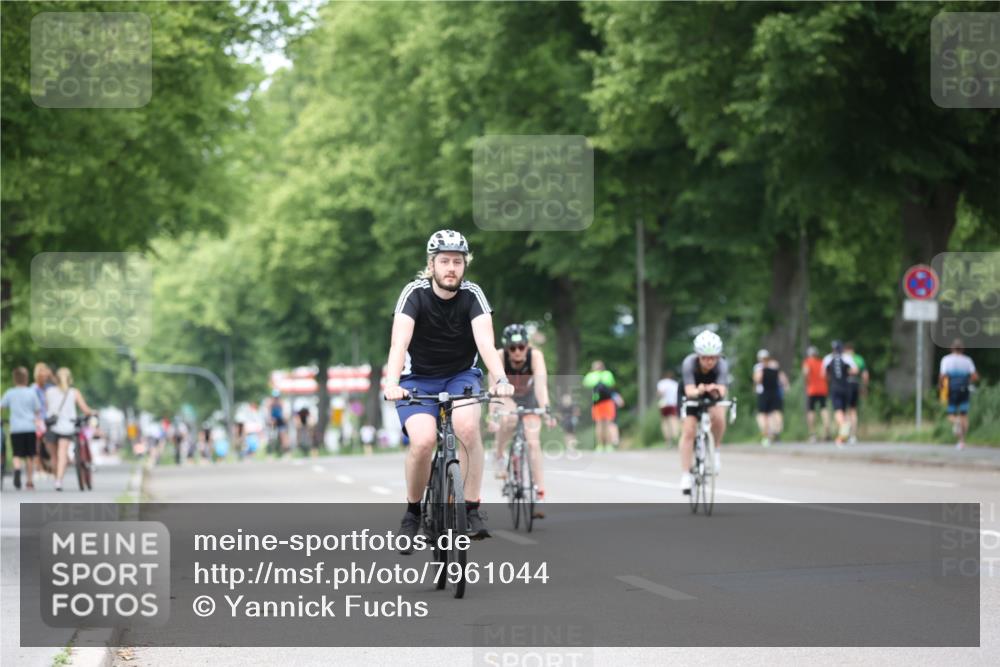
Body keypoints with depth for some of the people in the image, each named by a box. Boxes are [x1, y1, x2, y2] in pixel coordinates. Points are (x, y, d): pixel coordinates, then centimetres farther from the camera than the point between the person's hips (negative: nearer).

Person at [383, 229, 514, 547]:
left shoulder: (472, 295, -13)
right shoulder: (415, 294, -16)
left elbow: (486, 342, -26)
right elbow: (399, 344, -29)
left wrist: (501, 379, -45)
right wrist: (391, 384, -47)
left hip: (461, 376, 1)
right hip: (418, 380, -1)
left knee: (468, 426, -31)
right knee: (423, 440, -28)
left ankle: (473, 509, -18)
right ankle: (412, 512, -2)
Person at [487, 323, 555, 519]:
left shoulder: (535, 355, -30)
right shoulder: (499, 357, -31)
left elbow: (541, 384, -41)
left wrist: (546, 409, -56)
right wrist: (492, 415, -50)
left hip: (528, 398, 1)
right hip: (506, 396, -1)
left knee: (533, 443, -13)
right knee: (508, 419, -35)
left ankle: (540, 496, -10)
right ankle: (499, 458, -12)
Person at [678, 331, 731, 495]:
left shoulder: (722, 365, -31)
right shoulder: (689, 363, -32)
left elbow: (722, 390, -44)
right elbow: (689, 390, -43)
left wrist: (716, 390, -68)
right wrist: (698, 391, -65)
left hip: (714, 397, 0)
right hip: (692, 396, 0)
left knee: (718, 416, -30)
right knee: (688, 431, -17)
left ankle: (715, 450, -5)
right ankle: (685, 475, -8)